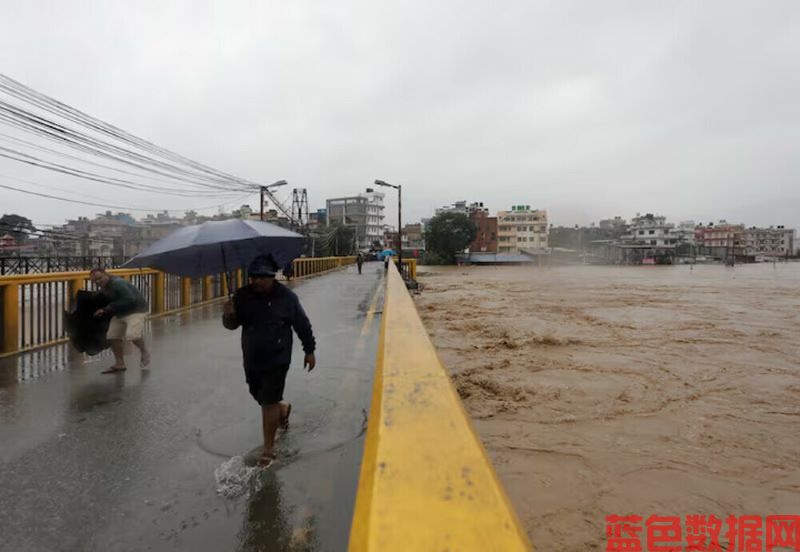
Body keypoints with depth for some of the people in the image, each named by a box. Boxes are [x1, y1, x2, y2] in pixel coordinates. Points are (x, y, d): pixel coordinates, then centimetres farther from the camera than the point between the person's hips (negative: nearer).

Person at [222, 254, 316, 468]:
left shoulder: (286, 296, -12)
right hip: (251, 359, 5)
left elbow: (302, 325, -3)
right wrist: (229, 315, -22)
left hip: (277, 360, -4)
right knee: (260, 397, 19)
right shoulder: (242, 295, -4)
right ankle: (283, 409, 53)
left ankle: (268, 449, 16)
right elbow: (232, 325, 1)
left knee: (269, 403, -1)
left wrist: (310, 350, 2)